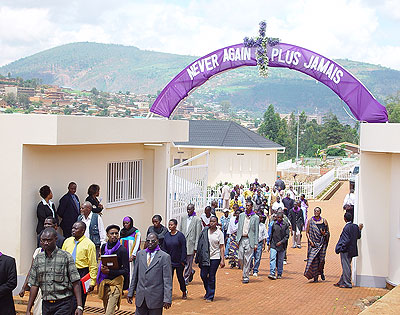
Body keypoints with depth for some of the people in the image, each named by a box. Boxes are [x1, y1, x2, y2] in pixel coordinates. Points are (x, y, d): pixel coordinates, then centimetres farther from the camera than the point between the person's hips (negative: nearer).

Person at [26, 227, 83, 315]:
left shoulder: (66, 257, -5)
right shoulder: (38, 258, 7)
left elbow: (75, 283, -7)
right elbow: (34, 285, 10)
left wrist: (79, 306, -14)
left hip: (63, 304, -4)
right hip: (46, 304, 4)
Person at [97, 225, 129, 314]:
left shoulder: (122, 250, -9)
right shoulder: (104, 247, 8)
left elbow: (126, 271, -9)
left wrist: (109, 271, -17)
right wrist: (102, 268, 0)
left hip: (116, 283, -6)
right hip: (104, 282, 6)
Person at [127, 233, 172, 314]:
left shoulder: (164, 257, -5)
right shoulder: (140, 254, 10)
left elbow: (167, 280, -7)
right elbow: (135, 275, 15)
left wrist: (167, 299, -12)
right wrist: (130, 293, 12)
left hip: (156, 298, -4)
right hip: (140, 297, 4)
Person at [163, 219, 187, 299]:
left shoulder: (180, 235, -10)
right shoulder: (167, 235, 4)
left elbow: (183, 248, -10)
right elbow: (165, 249, 9)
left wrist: (183, 260, -13)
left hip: (179, 261, -3)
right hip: (169, 261, 3)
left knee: (180, 276, 9)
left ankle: (184, 292, 31)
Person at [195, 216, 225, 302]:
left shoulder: (219, 233, -3)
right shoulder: (205, 231, 3)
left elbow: (221, 247, -3)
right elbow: (201, 244, 10)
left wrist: (222, 260, -8)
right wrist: (199, 256, 7)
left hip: (215, 257, -3)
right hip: (205, 257, 3)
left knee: (211, 277, 0)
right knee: (203, 275, 4)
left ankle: (210, 296, 12)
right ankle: (208, 292, 28)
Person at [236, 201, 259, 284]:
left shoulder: (255, 217, 0)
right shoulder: (241, 215, 10)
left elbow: (256, 231, 0)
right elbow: (239, 228, 13)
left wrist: (256, 244, -4)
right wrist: (237, 239, 6)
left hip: (250, 240, -3)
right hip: (242, 239, 3)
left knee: (247, 259, -4)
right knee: (241, 258, 1)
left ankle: (246, 276, 3)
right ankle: (245, 271, 25)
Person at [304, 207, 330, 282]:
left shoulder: (324, 220, 6)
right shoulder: (310, 221, 4)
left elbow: (328, 231, 11)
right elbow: (307, 232, 4)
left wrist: (324, 233, -11)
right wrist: (310, 241, -9)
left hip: (322, 242, 1)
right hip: (313, 243, -1)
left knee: (321, 259, -4)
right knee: (314, 259, -7)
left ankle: (321, 272, 26)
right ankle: (315, 276, 1)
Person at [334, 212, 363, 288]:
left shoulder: (346, 228, -20)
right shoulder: (355, 226, 2)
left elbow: (346, 240, -21)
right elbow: (358, 236, 11)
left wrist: (341, 249, -12)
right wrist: (359, 229, 18)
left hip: (346, 250, -8)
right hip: (352, 250, 8)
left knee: (346, 267, 1)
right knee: (346, 267, 16)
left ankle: (347, 283, 5)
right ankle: (342, 282, 26)